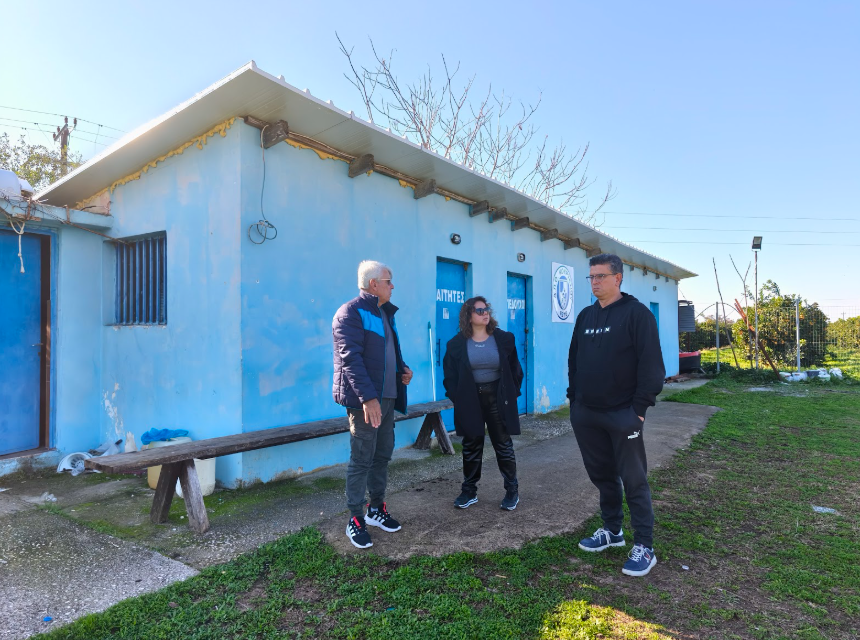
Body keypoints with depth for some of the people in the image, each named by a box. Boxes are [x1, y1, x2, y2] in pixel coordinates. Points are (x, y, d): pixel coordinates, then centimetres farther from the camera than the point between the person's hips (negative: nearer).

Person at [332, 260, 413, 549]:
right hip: (365, 400, -9)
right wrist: (367, 397, -26)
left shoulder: (384, 313, 16)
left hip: (387, 397, 9)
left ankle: (376, 508, 31)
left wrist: (402, 368, 8)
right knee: (362, 460, 0)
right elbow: (350, 359, -21)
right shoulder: (351, 313, -12)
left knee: (383, 455, 16)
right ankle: (355, 520, 13)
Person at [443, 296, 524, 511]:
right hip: (470, 401, 0)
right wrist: (457, 398, -5)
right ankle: (469, 491, 22)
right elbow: (450, 375, 2)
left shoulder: (504, 339, -1)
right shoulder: (457, 344, -3)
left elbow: (515, 369, 4)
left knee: (503, 445, 7)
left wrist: (511, 394, -1)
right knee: (471, 447, 10)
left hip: (497, 398, 0)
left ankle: (512, 491, 20)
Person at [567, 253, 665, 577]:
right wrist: (574, 397, 10)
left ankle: (644, 547, 12)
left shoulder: (637, 313, -8)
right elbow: (574, 360, 17)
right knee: (601, 474, 16)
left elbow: (651, 364, -13)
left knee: (634, 480, 2)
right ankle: (611, 530, 32)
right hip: (586, 414, 6)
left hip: (623, 414, -6)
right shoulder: (585, 316, 11)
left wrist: (640, 407, -16)